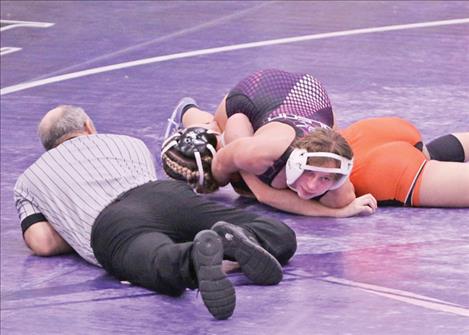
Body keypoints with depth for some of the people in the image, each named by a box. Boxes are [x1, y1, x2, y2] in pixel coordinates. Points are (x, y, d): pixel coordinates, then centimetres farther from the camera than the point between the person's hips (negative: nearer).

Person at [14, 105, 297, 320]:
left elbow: (43, 243, 17)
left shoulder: (27, 181, 33)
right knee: (281, 239, 0)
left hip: (110, 226, -2)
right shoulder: (128, 142, 40)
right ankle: (236, 237, -34)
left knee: (164, 269, -34)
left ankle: (193, 257, -69)